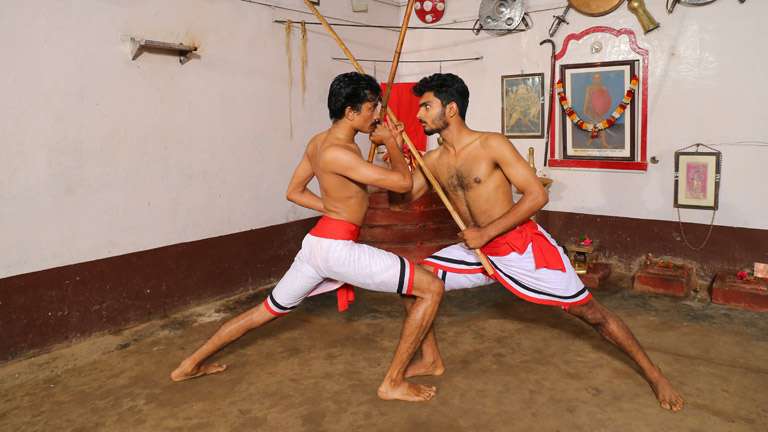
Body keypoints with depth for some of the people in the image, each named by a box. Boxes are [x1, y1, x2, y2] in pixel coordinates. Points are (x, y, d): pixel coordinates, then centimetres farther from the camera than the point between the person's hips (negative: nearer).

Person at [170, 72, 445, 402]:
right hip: (338, 247, -9)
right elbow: (402, 182, -20)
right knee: (432, 287, -4)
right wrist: (391, 143, -3)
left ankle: (190, 365, 36)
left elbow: (294, 192, 19)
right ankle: (393, 382, 2)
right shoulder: (338, 153, -20)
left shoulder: (318, 142, 8)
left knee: (267, 310, 25)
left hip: (318, 242, 9)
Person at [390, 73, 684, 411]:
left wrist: (486, 233, -22)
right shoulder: (433, 161, 1)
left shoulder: (491, 145, -16)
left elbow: (537, 195, -20)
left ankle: (653, 373, 20)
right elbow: (399, 199, -1)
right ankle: (431, 360, 13)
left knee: (590, 312, -1)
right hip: (480, 250, 6)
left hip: (522, 246, -5)